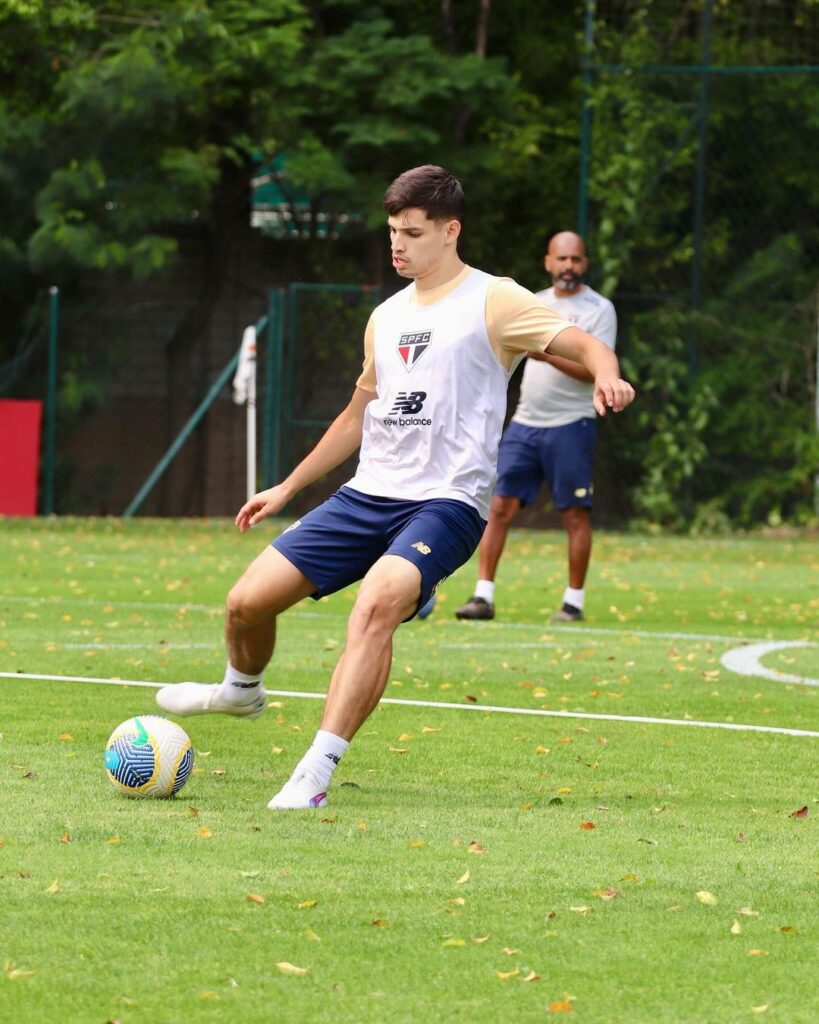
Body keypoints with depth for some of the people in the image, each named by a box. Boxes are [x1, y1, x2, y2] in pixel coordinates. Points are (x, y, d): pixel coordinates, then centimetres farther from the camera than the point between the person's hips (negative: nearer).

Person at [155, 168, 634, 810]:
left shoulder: (493, 302, -2)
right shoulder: (386, 317, 18)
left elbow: (583, 345, -12)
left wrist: (605, 374, -36)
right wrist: (287, 488, 31)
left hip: (445, 501, -6)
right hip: (368, 494, 7)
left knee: (379, 600, -35)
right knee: (247, 602, -1)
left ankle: (315, 775, -36)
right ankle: (241, 691, 35)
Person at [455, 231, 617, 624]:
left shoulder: (599, 309, -4)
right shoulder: (536, 303, 14)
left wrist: (549, 355, -25)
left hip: (571, 425, -5)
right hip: (525, 422, 5)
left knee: (575, 514, -1)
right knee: (499, 506, -3)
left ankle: (574, 602, 6)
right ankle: (483, 596, -2)